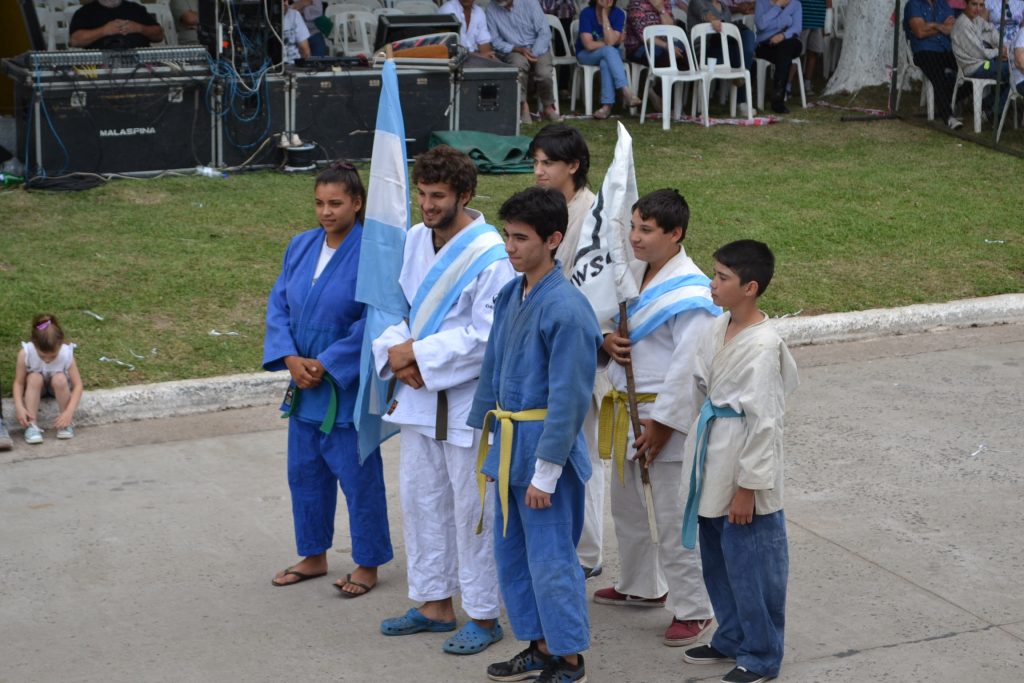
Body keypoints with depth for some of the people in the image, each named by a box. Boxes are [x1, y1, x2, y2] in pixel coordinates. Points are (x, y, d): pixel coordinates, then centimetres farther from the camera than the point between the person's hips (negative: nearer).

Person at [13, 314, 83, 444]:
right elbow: (19, 383, -23)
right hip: (35, 387, 0)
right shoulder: (25, 353, -31)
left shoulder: (66, 354, -31)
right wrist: (19, 407, -39)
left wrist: (69, 412, -40)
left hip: (58, 387, 0)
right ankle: (32, 424, -29)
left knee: (59, 379, -34)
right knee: (35, 378, -33)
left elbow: (78, 385, -28)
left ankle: (67, 422, -17)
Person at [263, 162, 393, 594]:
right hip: (305, 383, 7)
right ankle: (313, 556, 33)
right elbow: (278, 305, 5)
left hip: (349, 386, -6)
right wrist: (292, 359, -9)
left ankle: (368, 565, 20)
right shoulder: (301, 246, 3)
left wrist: (326, 364, -17)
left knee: (359, 476, 4)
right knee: (305, 472, 16)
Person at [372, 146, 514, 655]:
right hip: (418, 393, 8)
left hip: (468, 401, -7)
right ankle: (434, 604, 30)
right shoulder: (412, 241, 5)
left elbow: (486, 338, -21)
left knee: (471, 509, 1)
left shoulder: (489, 256, -18)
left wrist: (419, 355, -17)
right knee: (420, 499, 15)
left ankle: (484, 616, 15)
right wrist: (396, 352, -9)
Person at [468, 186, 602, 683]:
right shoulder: (510, 295, 6)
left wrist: (545, 471, -17)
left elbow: (569, 399, -19)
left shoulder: (566, 309, -20)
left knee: (550, 558, 1)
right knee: (512, 553, 16)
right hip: (508, 444, 9)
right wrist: (483, 433, 16)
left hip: (543, 445, -8)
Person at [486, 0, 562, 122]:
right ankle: (523, 105, -21)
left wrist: (534, 54, -21)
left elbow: (544, 32, -8)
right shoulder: (491, 10, -5)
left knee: (543, 73, -29)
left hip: (537, 48, 0)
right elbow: (495, 41, -3)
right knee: (519, 63, -36)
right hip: (512, 51, 0)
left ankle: (548, 107, -1)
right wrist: (518, 49, -18)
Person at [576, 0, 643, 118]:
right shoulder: (586, 13, -17)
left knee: (606, 63, -35)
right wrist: (610, 43, -15)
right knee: (609, 50, -34)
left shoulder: (618, 14, -12)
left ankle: (607, 105, -38)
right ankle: (626, 92, -43)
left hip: (609, 55, 2)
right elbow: (589, 45, -23)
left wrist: (605, 15, -24)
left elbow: (611, 41, -25)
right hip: (586, 55, -2)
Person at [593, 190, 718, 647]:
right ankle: (640, 587, 42)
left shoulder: (689, 294, -21)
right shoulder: (634, 272, 5)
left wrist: (661, 425, -20)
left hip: (665, 413, -9)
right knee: (626, 503, 23)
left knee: (673, 516, -1)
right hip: (625, 406, 9)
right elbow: (609, 315, 18)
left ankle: (693, 609, 12)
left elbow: (688, 369, -22)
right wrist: (607, 338, -6)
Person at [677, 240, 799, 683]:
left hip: (743, 470, -9)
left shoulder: (763, 345, -22)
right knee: (716, 558, 21)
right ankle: (731, 638, 39)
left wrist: (747, 487, -17)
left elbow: (763, 422, -20)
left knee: (749, 564, 5)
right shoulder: (720, 329, 3)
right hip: (713, 465, 9)